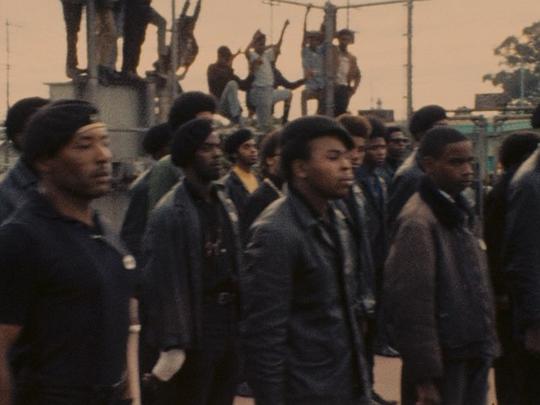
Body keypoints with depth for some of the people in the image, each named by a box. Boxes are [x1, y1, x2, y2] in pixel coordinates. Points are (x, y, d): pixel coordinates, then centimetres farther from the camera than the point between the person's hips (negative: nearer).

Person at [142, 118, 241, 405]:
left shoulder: (225, 204, 10)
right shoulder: (169, 213, -15)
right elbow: (165, 283, -17)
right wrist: (173, 344, -20)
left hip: (230, 325, 7)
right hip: (193, 331, -7)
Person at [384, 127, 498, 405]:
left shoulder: (457, 211, 11)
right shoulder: (418, 222, -16)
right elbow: (409, 304, -19)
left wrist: (486, 344, 12)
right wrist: (425, 377, -18)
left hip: (474, 356, 8)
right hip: (443, 362, -8)